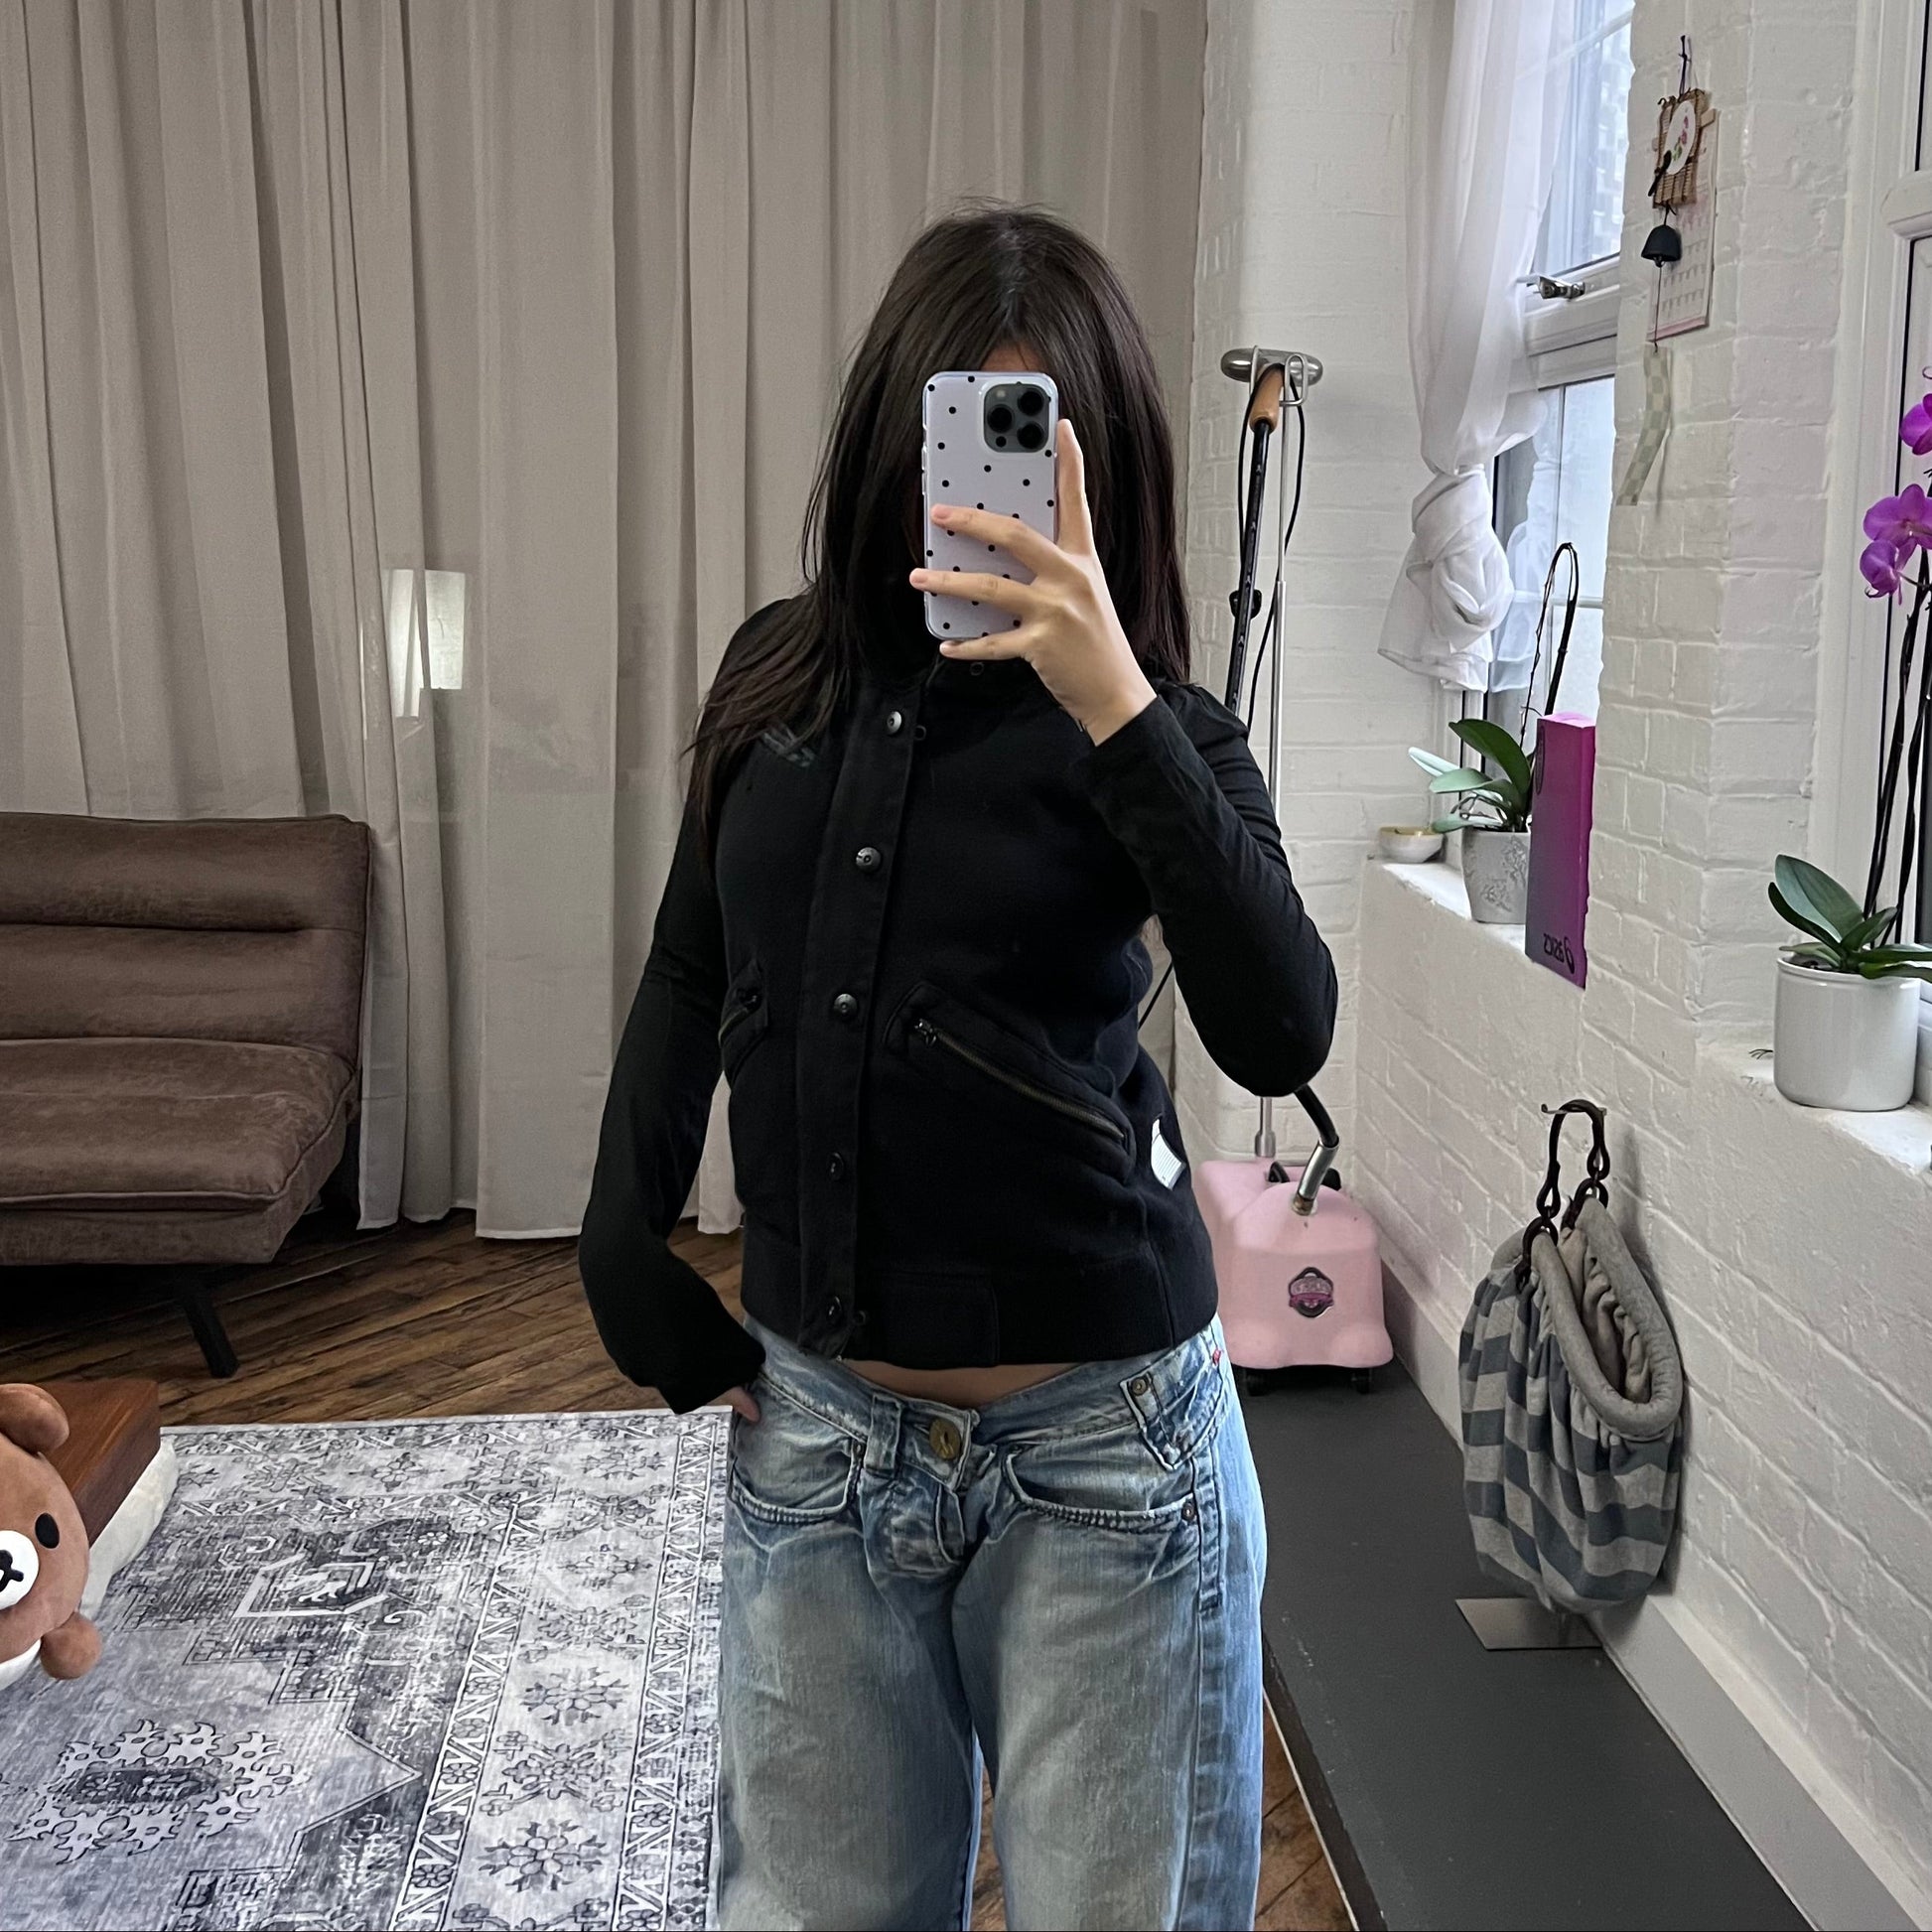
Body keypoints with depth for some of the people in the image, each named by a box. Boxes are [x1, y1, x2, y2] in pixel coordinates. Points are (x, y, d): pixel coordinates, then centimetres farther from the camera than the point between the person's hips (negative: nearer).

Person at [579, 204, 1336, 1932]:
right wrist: (625, 1245, 6)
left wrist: (1114, 706, -29)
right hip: (817, 1432, 3)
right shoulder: (780, 675, 4)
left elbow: (1281, 1037, -23)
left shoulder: (1151, 730, -7)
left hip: (1098, 1451, -3)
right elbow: (691, 969, 14)